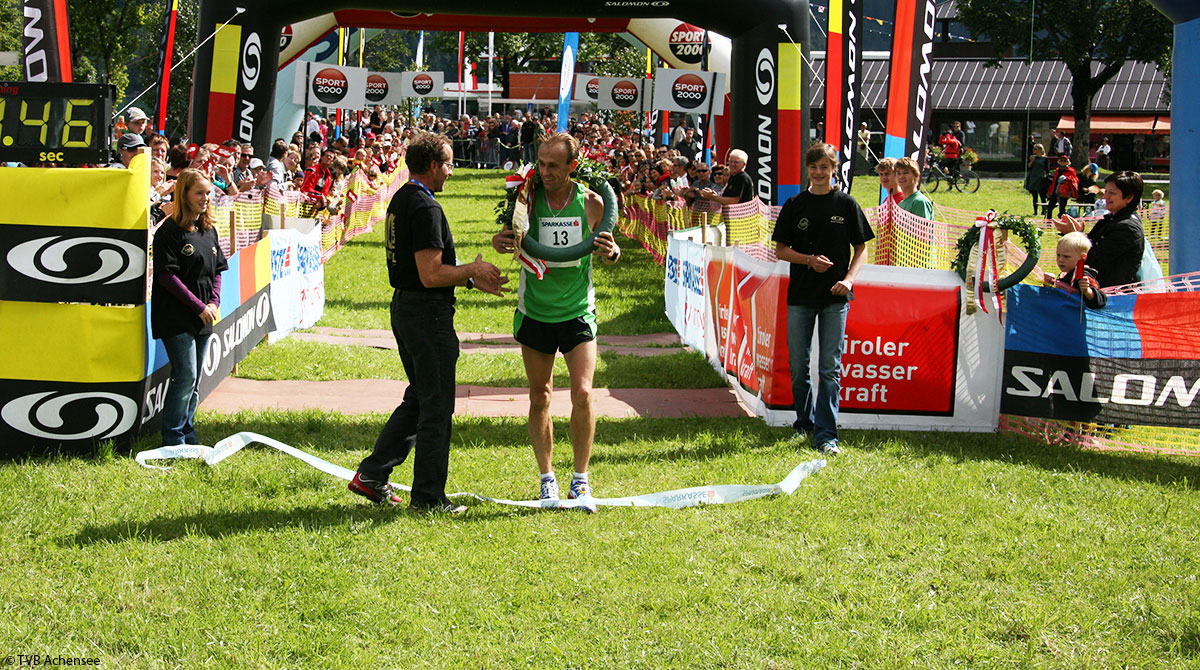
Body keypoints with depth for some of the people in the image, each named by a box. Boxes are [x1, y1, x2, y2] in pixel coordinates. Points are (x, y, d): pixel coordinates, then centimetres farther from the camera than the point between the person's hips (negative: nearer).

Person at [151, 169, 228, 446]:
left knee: (195, 380, 10)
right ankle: (172, 439, -1)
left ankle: (187, 434, 19)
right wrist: (199, 306, -15)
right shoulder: (170, 231, -10)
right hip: (177, 317, -7)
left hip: (203, 318, 7)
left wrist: (214, 302, -1)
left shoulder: (209, 230, 13)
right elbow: (167, 276, -15)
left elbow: (217, 270, 17)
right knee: (185, 376, -10)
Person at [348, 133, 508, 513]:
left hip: (404, 307, 10)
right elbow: (431, 275, -24)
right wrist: (473, 271, -9)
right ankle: (428, 497, 6)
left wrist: (472, 280, 16)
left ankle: (372, 475, 18)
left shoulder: (400, 201, 13)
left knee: (419, 398, 20)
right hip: (427, 313, -10)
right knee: (437, 406, 0)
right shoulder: (426, 208, -19)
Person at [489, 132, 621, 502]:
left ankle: (581, 477, 5)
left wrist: (612, 252, -19)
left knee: (582, 393, -9)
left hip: (577, 311, -1)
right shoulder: (529, 199, -7)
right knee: (540, 397, 7)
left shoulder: (591, 202, -7)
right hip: (534, 312, 1)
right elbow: (512, 240, 2)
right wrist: (499, 242, -21)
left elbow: (608, 254, 4)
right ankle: (546, 477, 19)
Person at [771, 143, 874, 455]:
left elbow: (861, 248, 7)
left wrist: (849, 278, -9)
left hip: (835, 297, -2)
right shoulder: (795, 205, 5)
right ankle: (805, 422, 25)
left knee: (830, 367, -4)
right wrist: (809, 260, -11)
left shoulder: (846, 204, 2)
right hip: (800, 296, 2)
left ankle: (825, 435, -4)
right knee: (798, 365, 7)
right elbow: (781, 250, 6)